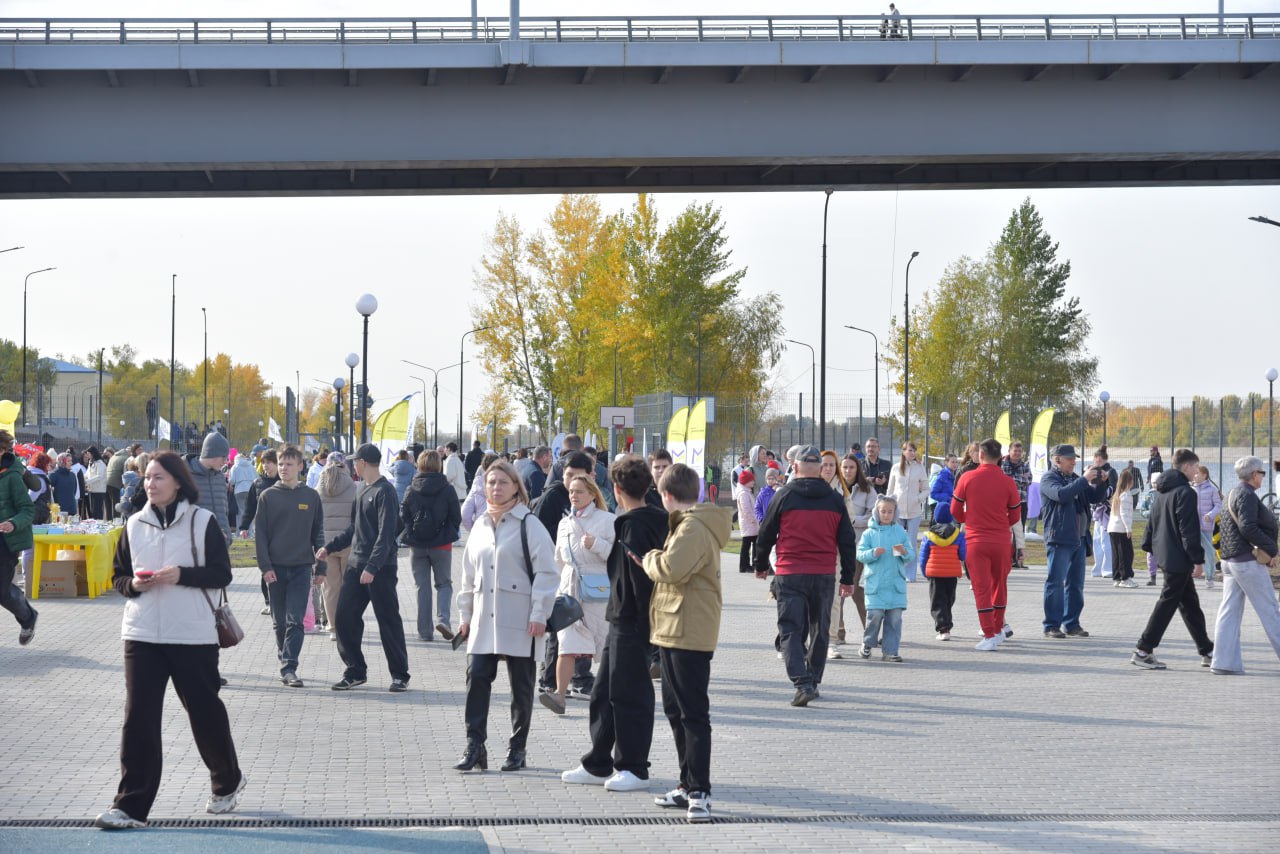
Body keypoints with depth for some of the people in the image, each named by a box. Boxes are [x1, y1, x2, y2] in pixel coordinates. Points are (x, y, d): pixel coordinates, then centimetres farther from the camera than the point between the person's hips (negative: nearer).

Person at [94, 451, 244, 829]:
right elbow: (118, 577, 12)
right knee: (138, 716, -4)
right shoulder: (135, 525, 8)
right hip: (142, 633, 3)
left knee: (205, 709, 9)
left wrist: (182, 575, -19)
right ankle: (130, 805, -4)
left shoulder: (203, 521, -3)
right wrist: (134, 584, -10)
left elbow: (221, 574, -5)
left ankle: (227, 782, 33)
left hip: (193, 634, -3)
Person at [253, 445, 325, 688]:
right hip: (275, 568, 1)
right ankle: (285, 663, 21)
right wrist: (265, 565, -8)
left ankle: (289, 668, -12)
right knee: (279, 621, 8)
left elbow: (318, 534, 9)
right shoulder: (268, 497, 3)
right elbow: (261, 534, 1)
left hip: (301, 567, -1)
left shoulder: (311, 497, 5)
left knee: (295, 620, -9)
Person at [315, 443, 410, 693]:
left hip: (380, 568, -8)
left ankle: (400, 675, 8)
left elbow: (385, 535, -19)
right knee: (345, 616, 4)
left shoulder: (385, 492, -13)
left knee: (388, 621, -1)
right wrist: (330, 547, 22)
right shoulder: (361, 490, 14)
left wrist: (372, 567, -26)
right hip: (355, 565, 8)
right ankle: (355, 671, 14)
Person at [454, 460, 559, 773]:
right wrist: (465, 614, 18)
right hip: (484, 620, 5)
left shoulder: (529, 527, -5)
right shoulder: (480, 527, 14)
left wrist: (539, 615, -14)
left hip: (518, 621, -5)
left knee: (521, 686, 3)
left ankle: (517, 748, 13)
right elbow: (469, 574, 21)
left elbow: (546, 574, -8)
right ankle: (475, 746, -1)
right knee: (476, 678, -4)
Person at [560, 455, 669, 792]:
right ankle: (598, 764, 22)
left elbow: (641, 578, -22)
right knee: (604, 693, 14)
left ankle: (634, 768, 7)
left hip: (631, 624, -10)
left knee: (629, 695, -1)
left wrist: (644, 627, -21)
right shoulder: (653, 521, 12)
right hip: (623, 622, 10)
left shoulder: (635, 526, -17)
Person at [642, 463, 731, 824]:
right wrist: (654, 560, 6)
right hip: (673, 630, 11)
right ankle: (689, 785, 23)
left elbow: (672, 568, -27)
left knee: (693, 714, -9)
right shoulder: (686, 525, 18)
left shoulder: (693, 529, -16)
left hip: (689, 633, -11)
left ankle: (699, 791, -8)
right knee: (675, 711, 16)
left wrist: (650, 559, -10)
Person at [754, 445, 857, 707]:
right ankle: (813, 682, 24)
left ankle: (802, 684, -19)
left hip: (790, 575, -3)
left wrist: (761, 566, 21)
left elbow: (765, 535, 5)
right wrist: (847, 579, 17)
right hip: (824, 576, 3)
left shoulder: (783, 496, -2)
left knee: (791, 631, -3)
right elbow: (847, 541, 9)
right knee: (819, 630, 16)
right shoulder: (835, 500, 6)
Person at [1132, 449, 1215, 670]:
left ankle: (1207, 651, 20)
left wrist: (1150, 545, 22)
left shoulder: (1163, 491, 13)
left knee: (1190, 603, 14)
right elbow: (1189, 529, -19)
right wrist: (1198, 558, -16)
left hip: (1164, 553, 10)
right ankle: (1143, 650, -4)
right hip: (1179, 558, -10)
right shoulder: (1185, 492, -16)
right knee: (1167, 603, -5)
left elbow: (1152, 521, 17)